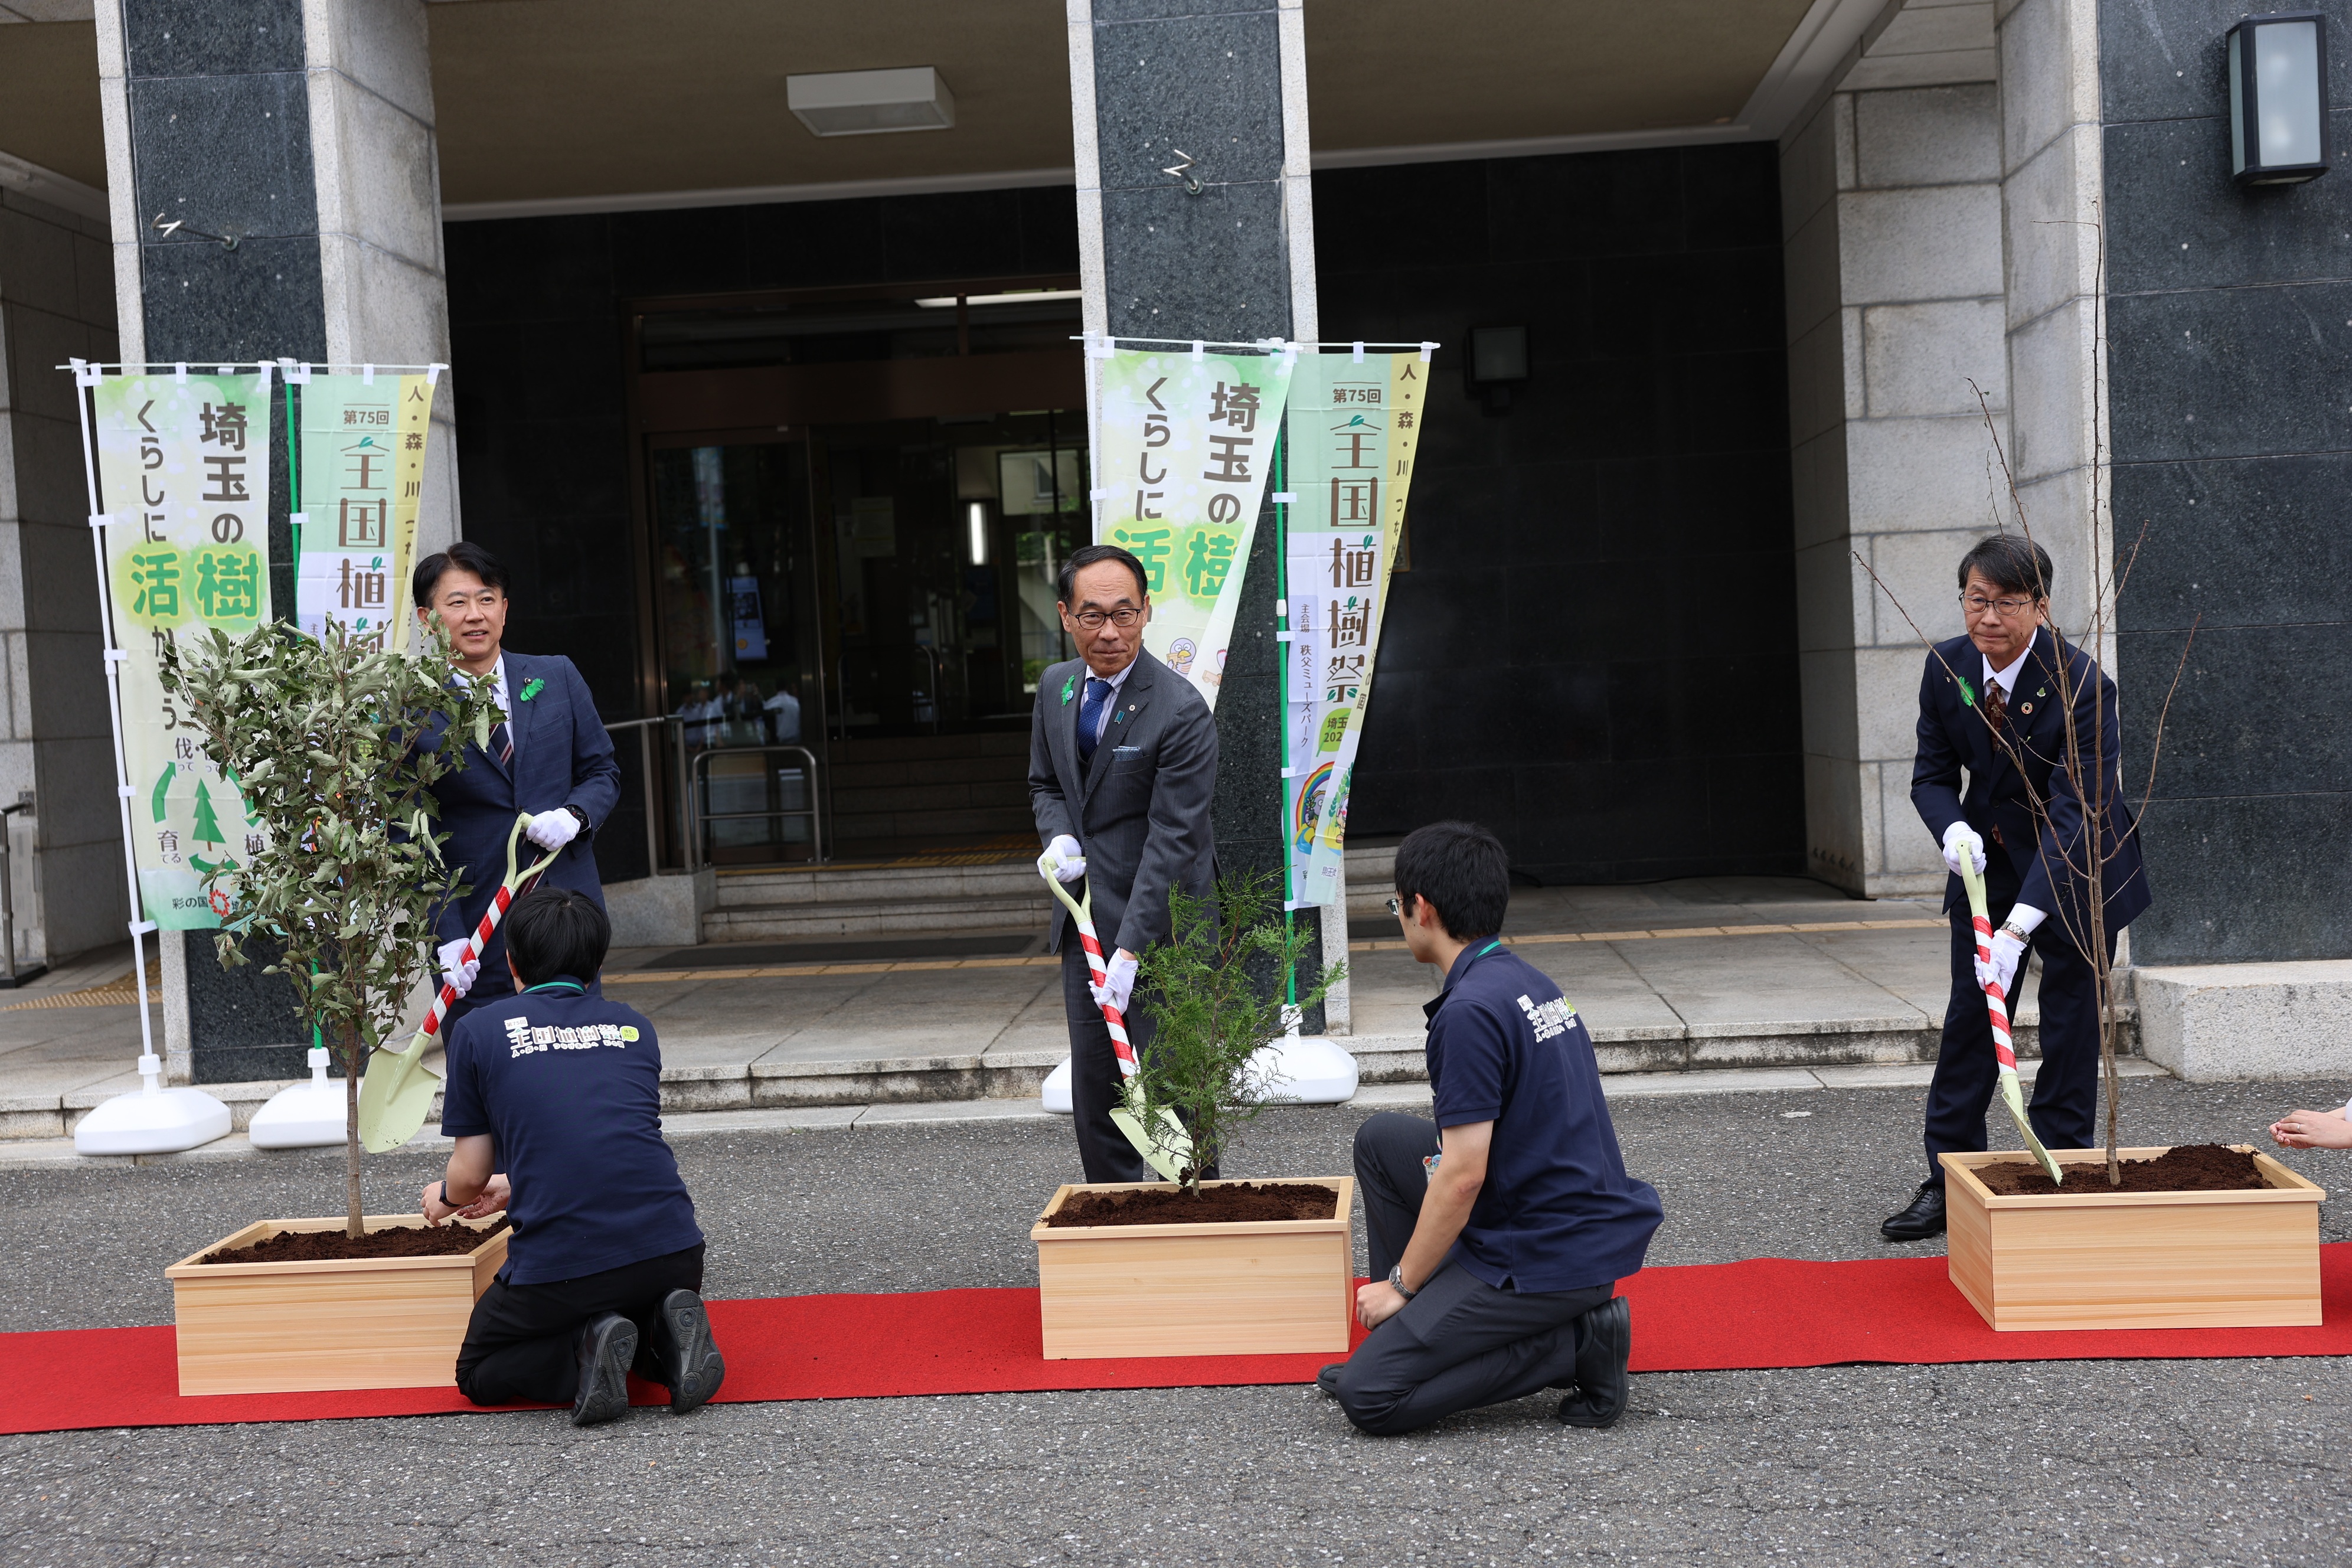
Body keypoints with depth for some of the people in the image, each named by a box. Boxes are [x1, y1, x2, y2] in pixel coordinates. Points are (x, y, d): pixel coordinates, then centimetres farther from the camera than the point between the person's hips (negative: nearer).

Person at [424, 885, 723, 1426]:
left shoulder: (479, 1031, 7)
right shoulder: (633, 1027, 17)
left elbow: (469, 1175, 10)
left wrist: (444, 1197, 35)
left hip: (556, 1266, -3)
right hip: (671, 1252, 4)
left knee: (479, 1376, 22)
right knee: (650, 1305, 37)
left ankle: (586, 1350, -7)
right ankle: (667, 1340, 2)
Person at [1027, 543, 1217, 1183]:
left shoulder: (1181, 711, -18)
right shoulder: (1055, 686, 5)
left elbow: (1173, 840, -21)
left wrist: (1130, 950, -24)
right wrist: (1059, 836, -3)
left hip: (1159, 919, -7)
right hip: (1086, 918, 7)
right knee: (1092, 1086, 11)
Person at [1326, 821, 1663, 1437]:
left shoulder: (1471, 1011, -20)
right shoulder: (1530, 981, 11)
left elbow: (1462, 1177, -21)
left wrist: (1400, 1283, -7)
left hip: (1546, 1259, -10)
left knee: (1369, 1397, -9)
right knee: (1381, 1139, 17)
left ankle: (1574, 1345, -7)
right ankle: (1413, 1326, 18)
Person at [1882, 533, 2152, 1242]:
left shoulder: (2081, 685, -28)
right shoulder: (1946, 666, -10)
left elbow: (2074, 815, -32)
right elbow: (1932, 773, -1)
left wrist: (2018, 926, -40)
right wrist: (1953, 830, -25)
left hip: (2074, 866, -5)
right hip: (1987, 857, 5)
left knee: (2070, 1021, 1)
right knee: (1969, 1016, 8)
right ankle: (1947, 1180, 15)